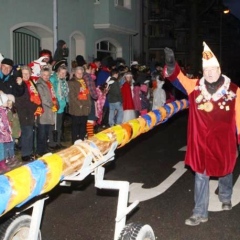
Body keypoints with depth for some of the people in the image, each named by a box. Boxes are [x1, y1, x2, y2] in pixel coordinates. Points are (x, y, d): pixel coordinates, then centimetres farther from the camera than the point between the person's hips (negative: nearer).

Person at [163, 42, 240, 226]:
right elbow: (178, 77, -20)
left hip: (224, 141, 0)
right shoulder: (195, 86, -6)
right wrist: (171, 64, -41)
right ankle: (200, 213, 16)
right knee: (201, 175, 6)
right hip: (201, 141, 0)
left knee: (225, 170, 21)